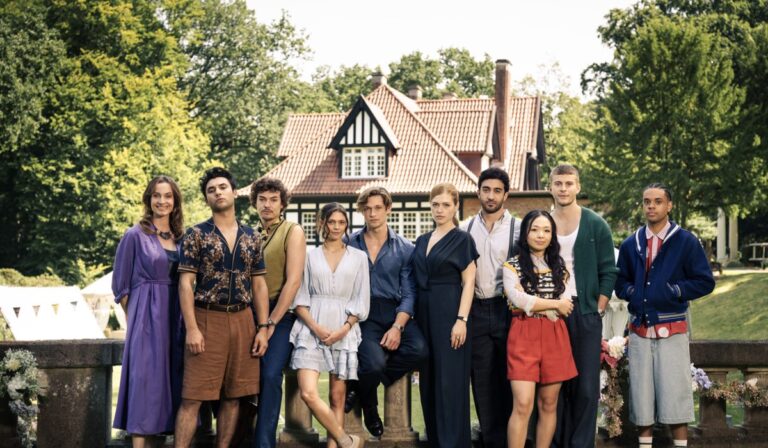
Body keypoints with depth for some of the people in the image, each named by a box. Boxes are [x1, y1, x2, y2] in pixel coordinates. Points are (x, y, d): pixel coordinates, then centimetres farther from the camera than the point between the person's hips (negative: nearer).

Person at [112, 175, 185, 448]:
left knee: (169, 379, 5)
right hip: (146, 318, -5)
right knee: (144, 379, -8)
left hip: (175, 319, 5)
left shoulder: (181, 238, 11)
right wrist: (137, 318, 0)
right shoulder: (135, 236, -2)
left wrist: (185, 317, 6)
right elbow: (121, 285, 0)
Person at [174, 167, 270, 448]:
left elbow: (259, 284, 11)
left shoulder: (251, 237, 11)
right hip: (207, 319, -4)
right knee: (193, 396, -6)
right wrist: (192, 329, -14)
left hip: (242, 321, 4)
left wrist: (263, 328, 3)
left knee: (232, 396, 7)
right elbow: (186, 283, -6)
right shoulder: (196, 235, -1)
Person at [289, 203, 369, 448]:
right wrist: (316, 328, -10)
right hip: (312, 329, 0)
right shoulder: (310, 256, 9)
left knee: (337, 396, 1)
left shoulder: (358, 257, 9)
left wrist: (343, 330, -8)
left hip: (344, 332, 1)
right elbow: (300, 299, 5)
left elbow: (362, 301, 6)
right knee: (308, 393, -15)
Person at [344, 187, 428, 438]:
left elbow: (409, 293, 2)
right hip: (361, 313, -2)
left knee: (418, 349, -28)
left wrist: (397, 327, -13)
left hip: (393, 312, 2)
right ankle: (369, 409, 7)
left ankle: (360, 386, -4)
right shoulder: (350, 245, 7)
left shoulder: (405, 248, 8)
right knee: (375, 361, -30)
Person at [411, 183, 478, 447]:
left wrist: (461, 320, -15)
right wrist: (415, 317, 9)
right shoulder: (422, 241, 15)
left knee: (449, 381, -7)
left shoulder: (462, 239, -1)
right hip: (425, 314, 6)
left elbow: (468, 282, -6)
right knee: (428, 380, 8)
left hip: (449, 313, -6)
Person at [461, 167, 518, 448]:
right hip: (477, 309, 3)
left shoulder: (518, 228, 1)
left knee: (509, 377, 1)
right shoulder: (465, 229, 9)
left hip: (507, 309, -2)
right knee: (482, 379, 5)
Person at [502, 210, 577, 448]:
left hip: (555, 336, 4)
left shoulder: (559, 265, 14)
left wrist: (532, 304, -5)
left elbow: (565, 307, 5)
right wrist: (555, 304, -4)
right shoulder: (512, 266, 3)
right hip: (524, 336, -4)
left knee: (549, 404, 6)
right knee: (523, 405, -12)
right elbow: (518, 301, -11)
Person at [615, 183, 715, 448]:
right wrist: (632, 292, -2)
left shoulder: (686, 242, 0)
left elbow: (705, 282, -1)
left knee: (674, 395, -5)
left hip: (672, 330, -3)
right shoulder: (631, 245, 11)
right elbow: (620, 282, 18)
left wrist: (673, 291, -10)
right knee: (641, 396, 6)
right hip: (639, 331, 3)